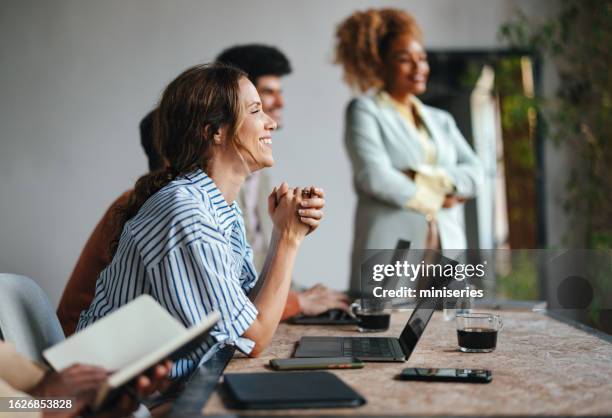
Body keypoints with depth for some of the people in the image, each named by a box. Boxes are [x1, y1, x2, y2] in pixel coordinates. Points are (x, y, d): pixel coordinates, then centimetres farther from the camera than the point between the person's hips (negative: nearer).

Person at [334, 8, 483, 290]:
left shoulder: (441, 120, 21)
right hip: (389, 257, -5)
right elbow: (375, 177, -10)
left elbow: (475, 174, 8)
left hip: (447, 251, 5)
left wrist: (430, 179, -8)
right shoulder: (365, 111, 4)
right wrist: (436, 198, -1)